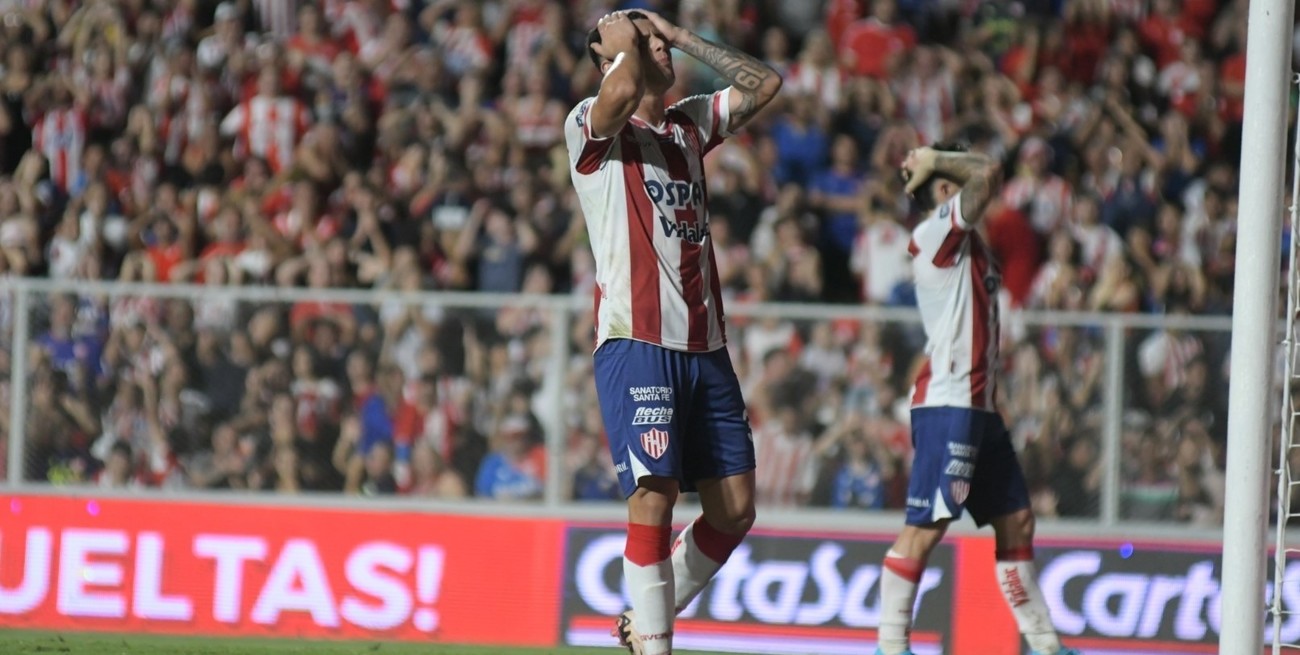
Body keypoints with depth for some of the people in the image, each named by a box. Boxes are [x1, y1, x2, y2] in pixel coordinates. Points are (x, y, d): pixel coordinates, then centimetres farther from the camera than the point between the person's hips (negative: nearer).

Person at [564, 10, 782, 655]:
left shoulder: (689, 124, 19)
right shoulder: (592, 126, -2)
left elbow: (763, 82, 16)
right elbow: (624, 90, -23)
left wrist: (682, 37, 14)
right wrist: (621, 38, -3)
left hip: (705, 347, 7)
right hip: (636, 343, -7)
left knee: (734, 510, 4)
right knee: (653, 501, -13)